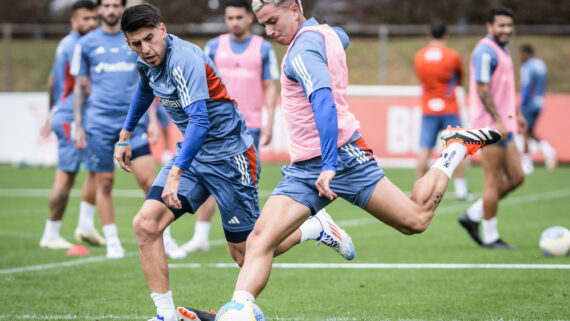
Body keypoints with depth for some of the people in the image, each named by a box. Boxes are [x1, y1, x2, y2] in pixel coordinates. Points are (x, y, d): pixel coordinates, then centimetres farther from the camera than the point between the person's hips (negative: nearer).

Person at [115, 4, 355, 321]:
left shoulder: (184, 59, -26)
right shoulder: (147, 62, 1)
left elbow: (199, 122, -35)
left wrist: (175, 173, -43)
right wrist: (125, 135, 32)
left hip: (229, 155, -8)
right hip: (192, 153, 8)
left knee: (246, 255, 1)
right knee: (145, 224, -12)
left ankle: (317, 228, 25)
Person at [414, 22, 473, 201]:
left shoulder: (418, 56, 3)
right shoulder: (452, 56, -5)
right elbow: (460, 79, 10)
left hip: (427, 110, 2)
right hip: (449, 110, -2)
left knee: (424, 150, -1)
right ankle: (460, 189, 5)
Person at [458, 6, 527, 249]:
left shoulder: (502, 51, 18)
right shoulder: (485, 52, -14)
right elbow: (482, 90, -20)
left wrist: (516, 113, 26)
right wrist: (498, 121, -25)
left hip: (502, 125, 10)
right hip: (490, 125, -10)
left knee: (516, 177, 9)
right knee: (494, 181, -5)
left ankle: (473, 217, 17)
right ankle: (490, 237, 3)